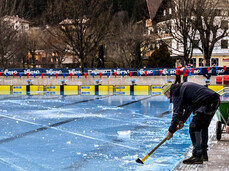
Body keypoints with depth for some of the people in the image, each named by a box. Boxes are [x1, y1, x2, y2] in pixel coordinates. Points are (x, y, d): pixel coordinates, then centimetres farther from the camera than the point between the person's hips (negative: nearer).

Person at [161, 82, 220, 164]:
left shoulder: (177, 93, -3)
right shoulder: (183, 87, 27)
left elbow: (177, 113, -5)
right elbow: (188, 108, 33)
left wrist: (171, 131, 1)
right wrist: (182, 121, 28)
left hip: (207, 102, -10)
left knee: (194, 127, -7)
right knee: (203, 127, 21)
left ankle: (197, 156, -9)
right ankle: (203, 154, 28)